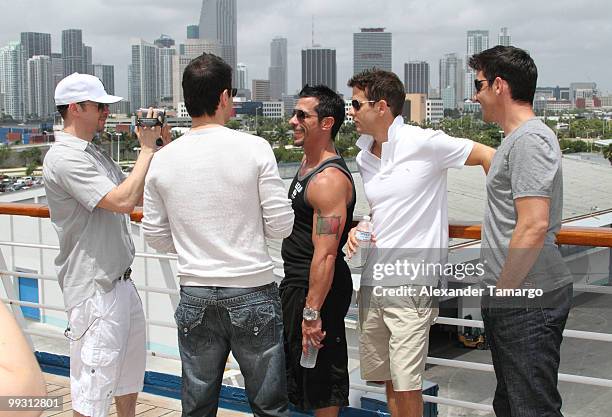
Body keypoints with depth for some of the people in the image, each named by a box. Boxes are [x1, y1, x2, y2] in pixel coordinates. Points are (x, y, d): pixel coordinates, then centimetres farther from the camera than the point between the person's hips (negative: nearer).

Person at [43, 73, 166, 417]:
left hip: (121, 282, 10)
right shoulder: (65, 157, -16)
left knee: (130, 375, 22)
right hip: (95, 289, -10)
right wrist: (147, 148, -16)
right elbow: (122, 201, -26)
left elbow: (140, 195, 15)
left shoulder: (95, 154, 14)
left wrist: (162, 144, 5)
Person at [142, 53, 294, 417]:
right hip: (253, 294, -3)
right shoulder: (254, 148, -11)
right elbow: (281, 225, -10)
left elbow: (156, 237, 6)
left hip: (195, 297, 3)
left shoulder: (163, 160, -1)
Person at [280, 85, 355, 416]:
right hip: (295, 278, 11)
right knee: (303, 365, 21)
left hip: (316, 286, -11)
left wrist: (312, 312, -27)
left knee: (320, 374, 1)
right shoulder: (307, 162, 10)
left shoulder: (329, 180, -23)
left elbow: (325, 254, -27)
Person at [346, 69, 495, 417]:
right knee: (387, 379, 14)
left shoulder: (424, 143, -9)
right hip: (372, 283, 7)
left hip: (411, 285, -7)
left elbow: (488, 156, -4)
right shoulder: (363, 157, 12)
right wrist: (356, 229, 3)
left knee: (405, 385, -6)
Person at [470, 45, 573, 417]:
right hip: (515, 296, 11)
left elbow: (534, 226, -24)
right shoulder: (518, 138, 18)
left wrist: (501, 291, -17)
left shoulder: (530, 140, -15)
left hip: (527, 301, -11)